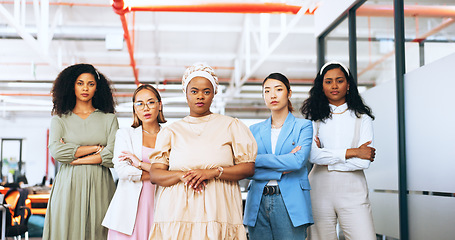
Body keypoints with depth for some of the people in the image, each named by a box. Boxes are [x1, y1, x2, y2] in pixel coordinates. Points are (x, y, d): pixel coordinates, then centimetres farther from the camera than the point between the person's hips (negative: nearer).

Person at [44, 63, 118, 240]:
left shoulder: (109, 119, 9)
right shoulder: (60, 118, 10)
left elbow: (113, 156, -5)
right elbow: (56, 151, -8)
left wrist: (73, 158, -6)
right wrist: (95, 148, -6)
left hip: (100, 186, 0)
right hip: (69, 186, 0)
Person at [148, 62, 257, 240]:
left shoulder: (230, 126, 12)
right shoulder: (171, 131, 16)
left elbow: (248, 167, 4)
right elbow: (155, 173, 8)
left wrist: (212, 172, -9)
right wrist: (182, 176, -11)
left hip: (217, 210, -1)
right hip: (177, 212, 1)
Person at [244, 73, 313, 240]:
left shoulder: (303, 126, 5)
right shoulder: (254, 130, 13)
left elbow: (299, 161, -12)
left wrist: (258, 159, -9)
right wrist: (281, 171, -9)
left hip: (290, 204, -2)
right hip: (258, 203, 3)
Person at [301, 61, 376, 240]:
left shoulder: (362, 118, 8)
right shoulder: (314, 117, 8)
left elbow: (364, 162, -5)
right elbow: (313, 155, -8)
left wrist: (327, 157, -6)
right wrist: (352, 152, -8)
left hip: (353, 191, 0)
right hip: (320, 190, 1)